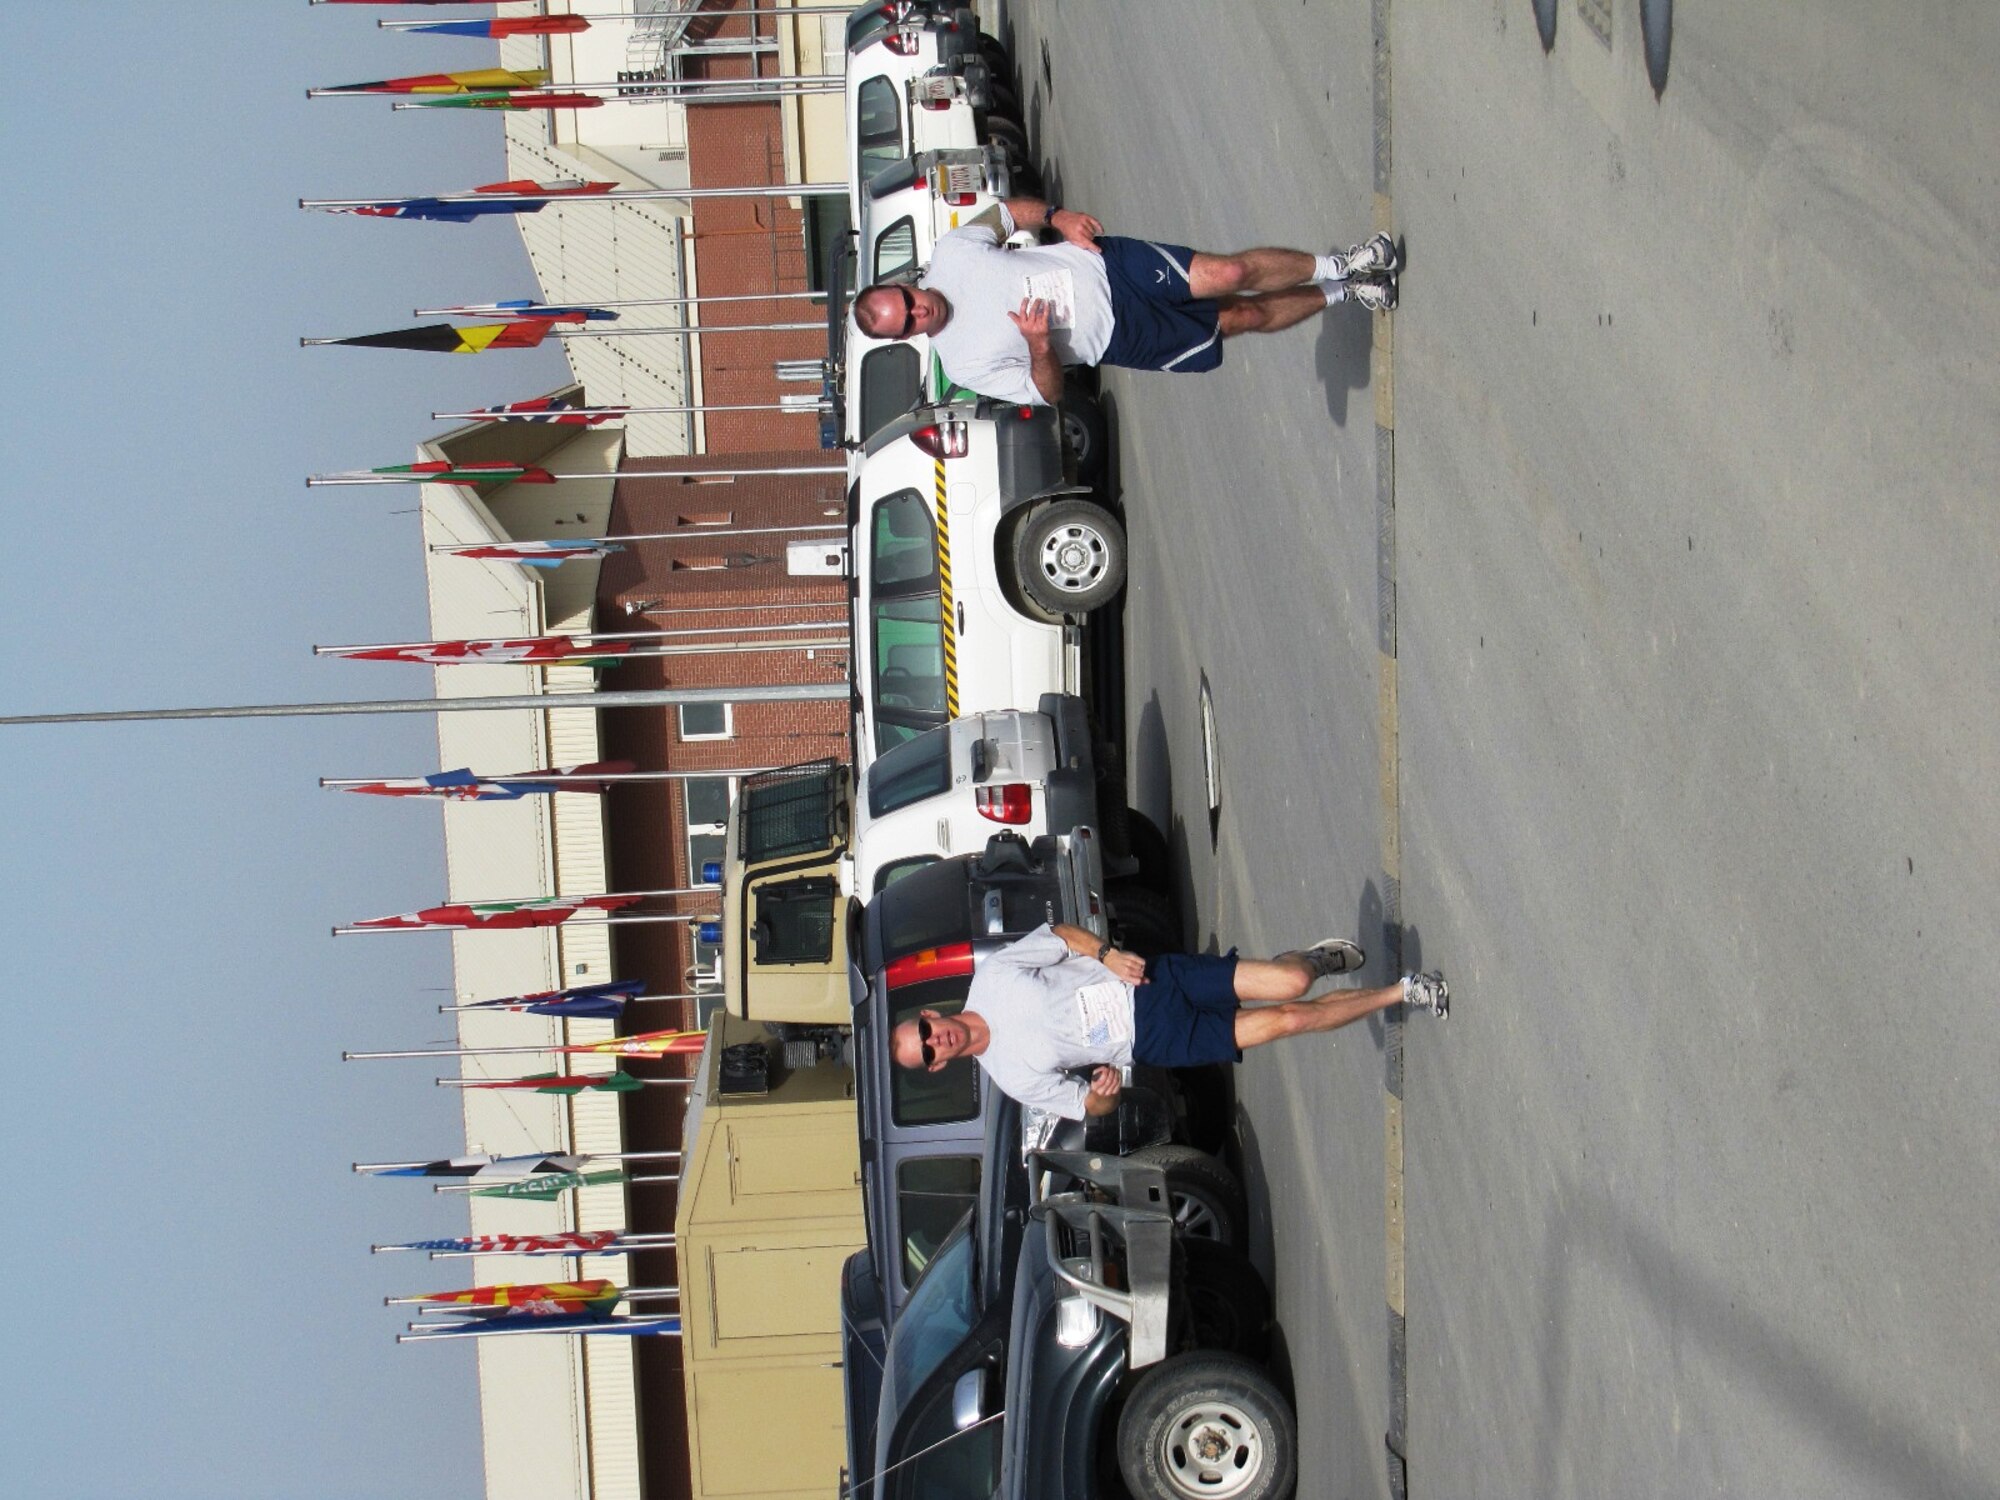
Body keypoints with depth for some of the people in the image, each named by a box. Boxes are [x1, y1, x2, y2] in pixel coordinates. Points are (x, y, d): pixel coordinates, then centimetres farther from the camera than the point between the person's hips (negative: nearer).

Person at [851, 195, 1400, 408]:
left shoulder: (950, 251, -8)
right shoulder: (966, 364, -16)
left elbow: (1009, 209, 8)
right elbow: (1046, 393, -12)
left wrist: (1057, 216, -10)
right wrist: (1040, 347, -33)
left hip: (1102, 263, 2)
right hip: (1122, 338, -2)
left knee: (1230, 274, -13)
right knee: (1243, 318, -5)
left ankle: (1339, 266, 12)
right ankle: (1339, 295, 19)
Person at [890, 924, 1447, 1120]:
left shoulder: (991, 976, -8)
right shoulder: (1014, 1076, -9)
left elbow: (1062, 933, 3)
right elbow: (1091, 1107, -1)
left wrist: (1105, 953, -15)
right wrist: (1101, 1093, -24)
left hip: (1154, 980, 1)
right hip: (1158, 1042, -1)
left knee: (1290, 987, -11)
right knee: (1287, 1020, -9)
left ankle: (1318, 959, 28)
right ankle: (1397, 994, 14)